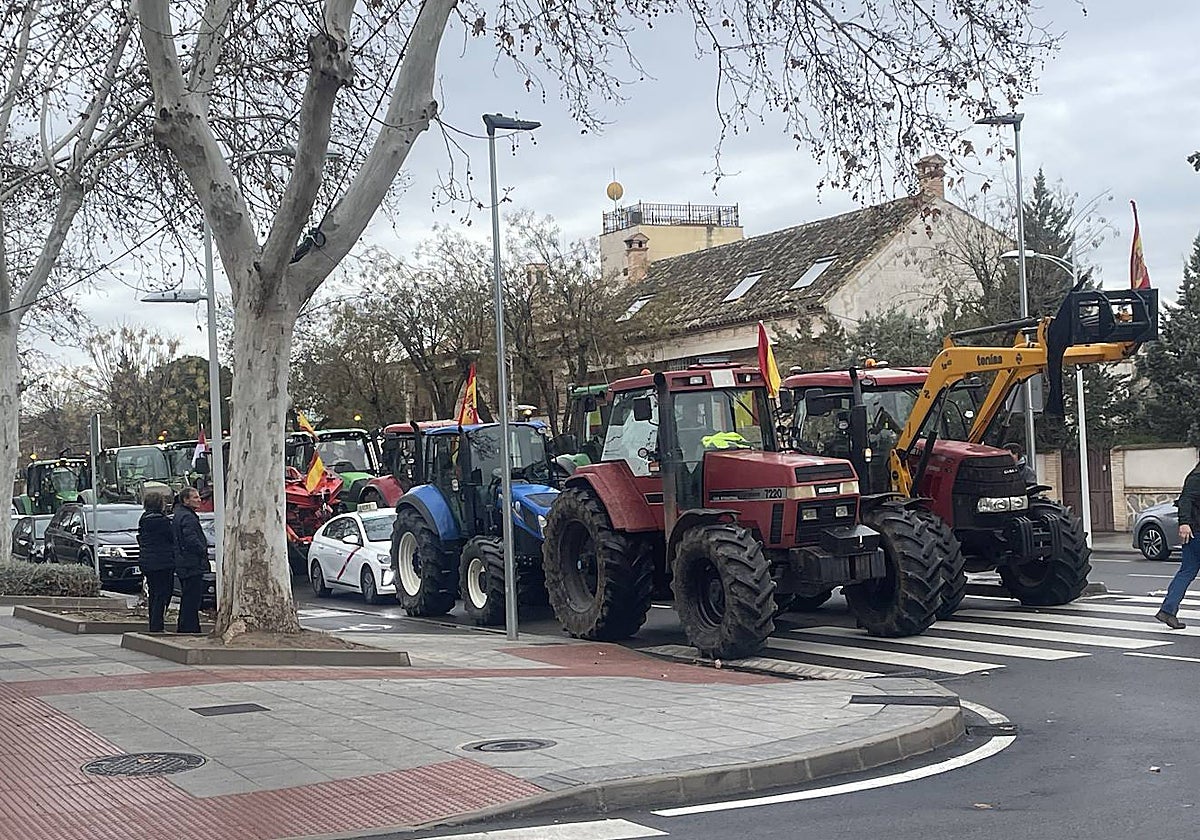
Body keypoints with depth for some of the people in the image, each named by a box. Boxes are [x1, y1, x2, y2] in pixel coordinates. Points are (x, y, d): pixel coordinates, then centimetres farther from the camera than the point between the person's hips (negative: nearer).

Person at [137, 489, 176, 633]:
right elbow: (173, 539, -9)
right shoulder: (162, 521, -16)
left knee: (154, 595, 16)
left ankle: (154, 627, 20)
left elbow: (140, 540, 17)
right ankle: (156, 627, -9)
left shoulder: (143, 520, 10)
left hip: (146, 562, 9)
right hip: (163, 564, -9)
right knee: (162, 595, -5)